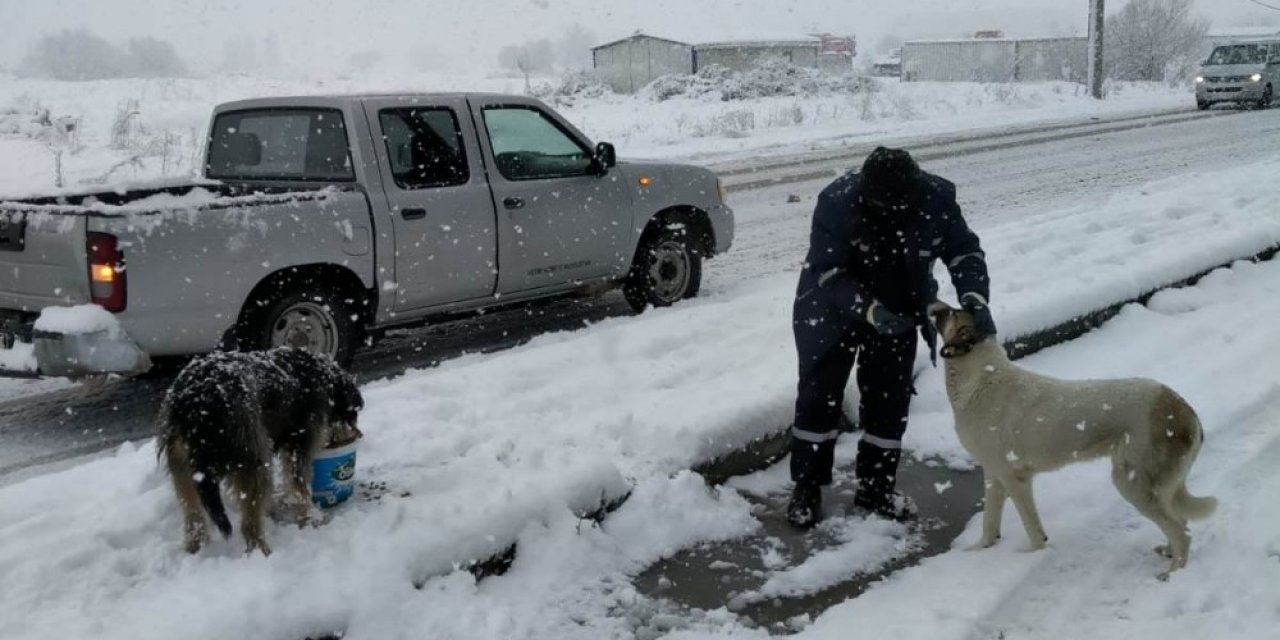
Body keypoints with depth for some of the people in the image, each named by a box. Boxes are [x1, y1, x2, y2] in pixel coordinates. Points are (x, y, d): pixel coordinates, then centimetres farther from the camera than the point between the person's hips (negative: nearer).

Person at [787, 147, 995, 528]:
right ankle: (806, 487, 16)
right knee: (818, 396, 1)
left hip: (897, 313, 3)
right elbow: (826, 273, -28)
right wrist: (869, 310, -40)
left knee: (890, 400, 7)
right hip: (832, 310, -3)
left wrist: (974, 299, -30)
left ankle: (875, 488, 23)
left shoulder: (937, 198, -23)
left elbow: (964, 251, -12)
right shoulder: (838, 201, -32)